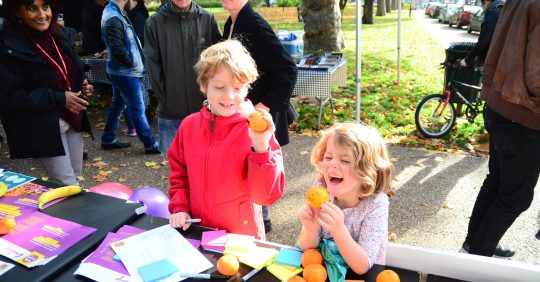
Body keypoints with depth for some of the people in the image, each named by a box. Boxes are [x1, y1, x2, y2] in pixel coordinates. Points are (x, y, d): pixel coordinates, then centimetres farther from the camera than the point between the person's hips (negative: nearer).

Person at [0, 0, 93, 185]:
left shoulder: (61, 35, 5)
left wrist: (82, 86, -3)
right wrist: (59, 99, -22)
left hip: (72, 120, 7)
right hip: (43, 128, -7)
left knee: (74, 178, 16)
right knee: (67, 186, -3)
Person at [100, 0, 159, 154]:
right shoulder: (114, 18, -21)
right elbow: (118, 49, -25)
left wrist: (134, 63, 3)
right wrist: (133, 63, -11)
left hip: (120, 71, 10)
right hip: (126, 72, -10)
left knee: (117, 104, 19)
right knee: (137, 109, -2)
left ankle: (108, 139, 30)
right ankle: (151, 144, 7)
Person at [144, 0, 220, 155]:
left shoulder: (208, 19, 1)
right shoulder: (155, 22, 0)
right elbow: (152, 66, 0)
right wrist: (166, 100, -4)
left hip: (204, 109, 0)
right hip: (170, 113, 0)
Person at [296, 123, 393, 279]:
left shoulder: (375, 203, -18)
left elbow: (362, 267, -20)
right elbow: (306, 249, -5)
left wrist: (339, 230, -34)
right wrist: (311, 229, -25)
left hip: (364, 276, -2)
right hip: (321, 270, 2)